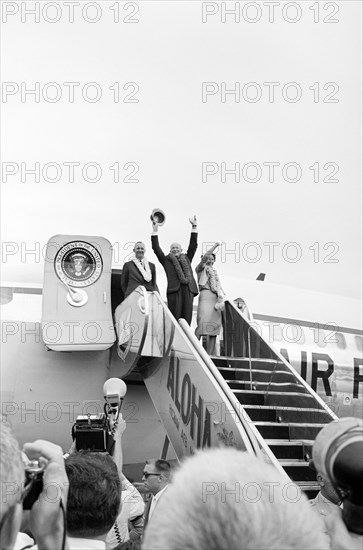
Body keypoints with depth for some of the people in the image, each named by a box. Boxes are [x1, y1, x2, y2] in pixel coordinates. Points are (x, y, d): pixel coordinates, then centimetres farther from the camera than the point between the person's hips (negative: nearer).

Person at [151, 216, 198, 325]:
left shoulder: (186, 259, 27)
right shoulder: (166, 260, 19)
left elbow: (193, 245, 25)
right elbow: (156, 249, 13)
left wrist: (194, 227, 22)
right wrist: (155, 231, 10)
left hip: (188, 289, 3)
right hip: (174, 289, -3)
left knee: (186, 319, -3)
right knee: (174, 318, -10)